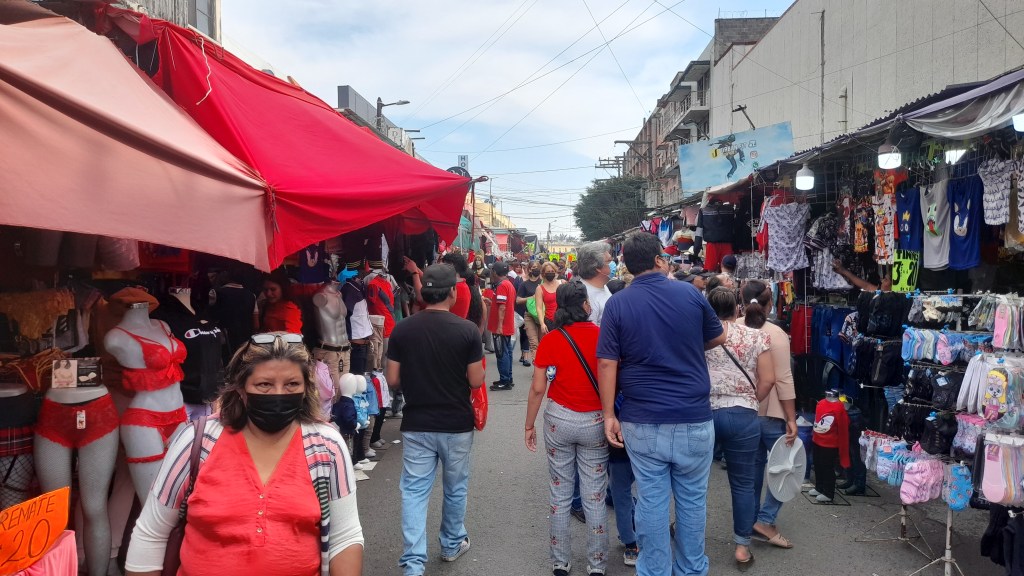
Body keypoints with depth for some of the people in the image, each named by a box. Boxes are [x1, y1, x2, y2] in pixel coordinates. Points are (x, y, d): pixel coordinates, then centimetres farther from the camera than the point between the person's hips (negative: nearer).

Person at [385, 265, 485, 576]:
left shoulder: (402, 330, -6)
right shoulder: (466, 330, -12)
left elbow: (393, 380, -2)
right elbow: (476, 381, -9)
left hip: (416, 425, 1)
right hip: (457, 425, -1)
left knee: (414, 492, 6)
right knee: (456, 488, 18)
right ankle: (452, 544, 35)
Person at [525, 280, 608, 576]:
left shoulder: (550, 341, -8)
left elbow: (538, 388, -7)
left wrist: (529, 425, 3)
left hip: (559, 420, 1)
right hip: (596, 421, 0)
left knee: (560, 495, 12)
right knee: (595, 496, 9)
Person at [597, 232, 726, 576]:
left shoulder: (617, 303, -5)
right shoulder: (690, 294, -2)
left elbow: (607, 363, -8)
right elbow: (718, 338, 13)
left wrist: (609, 414, -1)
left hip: (642, 421, 0)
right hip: (694, 418, 1)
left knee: (651, 501, 8)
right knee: (692, 499, 14)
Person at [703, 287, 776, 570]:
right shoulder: (756, 337, 3)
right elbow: (768, 379, -1)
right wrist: (749, 401, 12)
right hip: (742, 416, 0)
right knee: (743, 482, 10)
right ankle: (742, 546, 15)